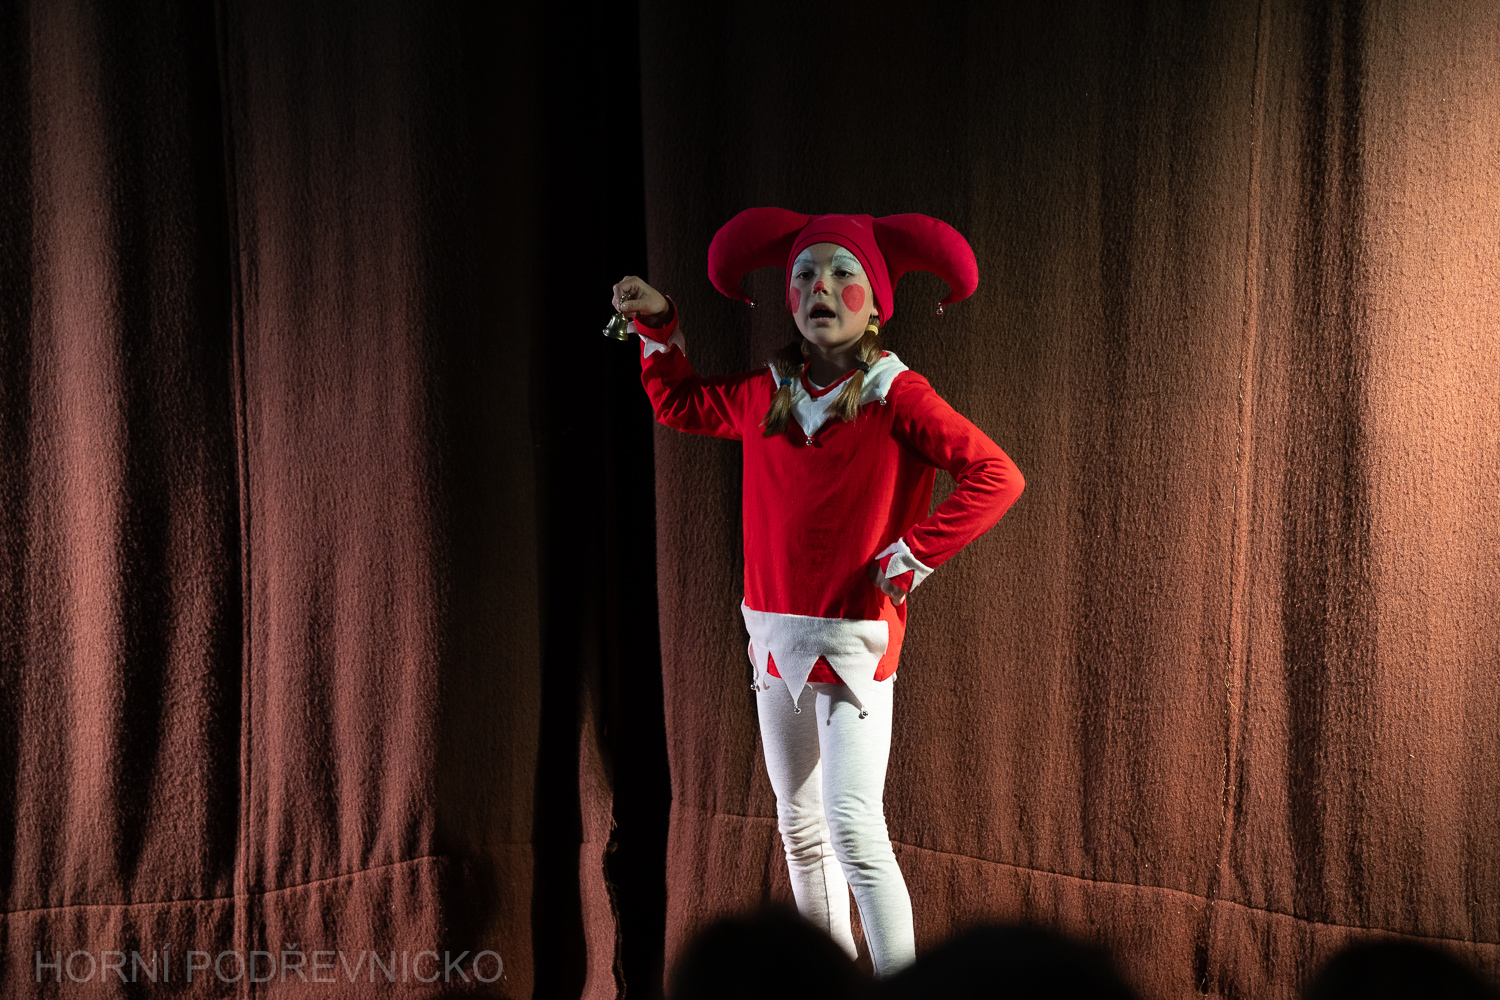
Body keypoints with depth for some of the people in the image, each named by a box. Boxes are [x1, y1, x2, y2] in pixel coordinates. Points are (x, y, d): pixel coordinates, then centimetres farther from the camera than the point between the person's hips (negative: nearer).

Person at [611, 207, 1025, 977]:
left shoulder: (896, 396, -11)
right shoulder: (764, 395, 6)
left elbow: (997, 476, -17)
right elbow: (679, 404, 25)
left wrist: (909, 559, -16)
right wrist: (658, 325, 13)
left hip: (854, 641, -6)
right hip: (775, 635, 6)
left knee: (854, 832, -12)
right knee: (800, 827, 15)